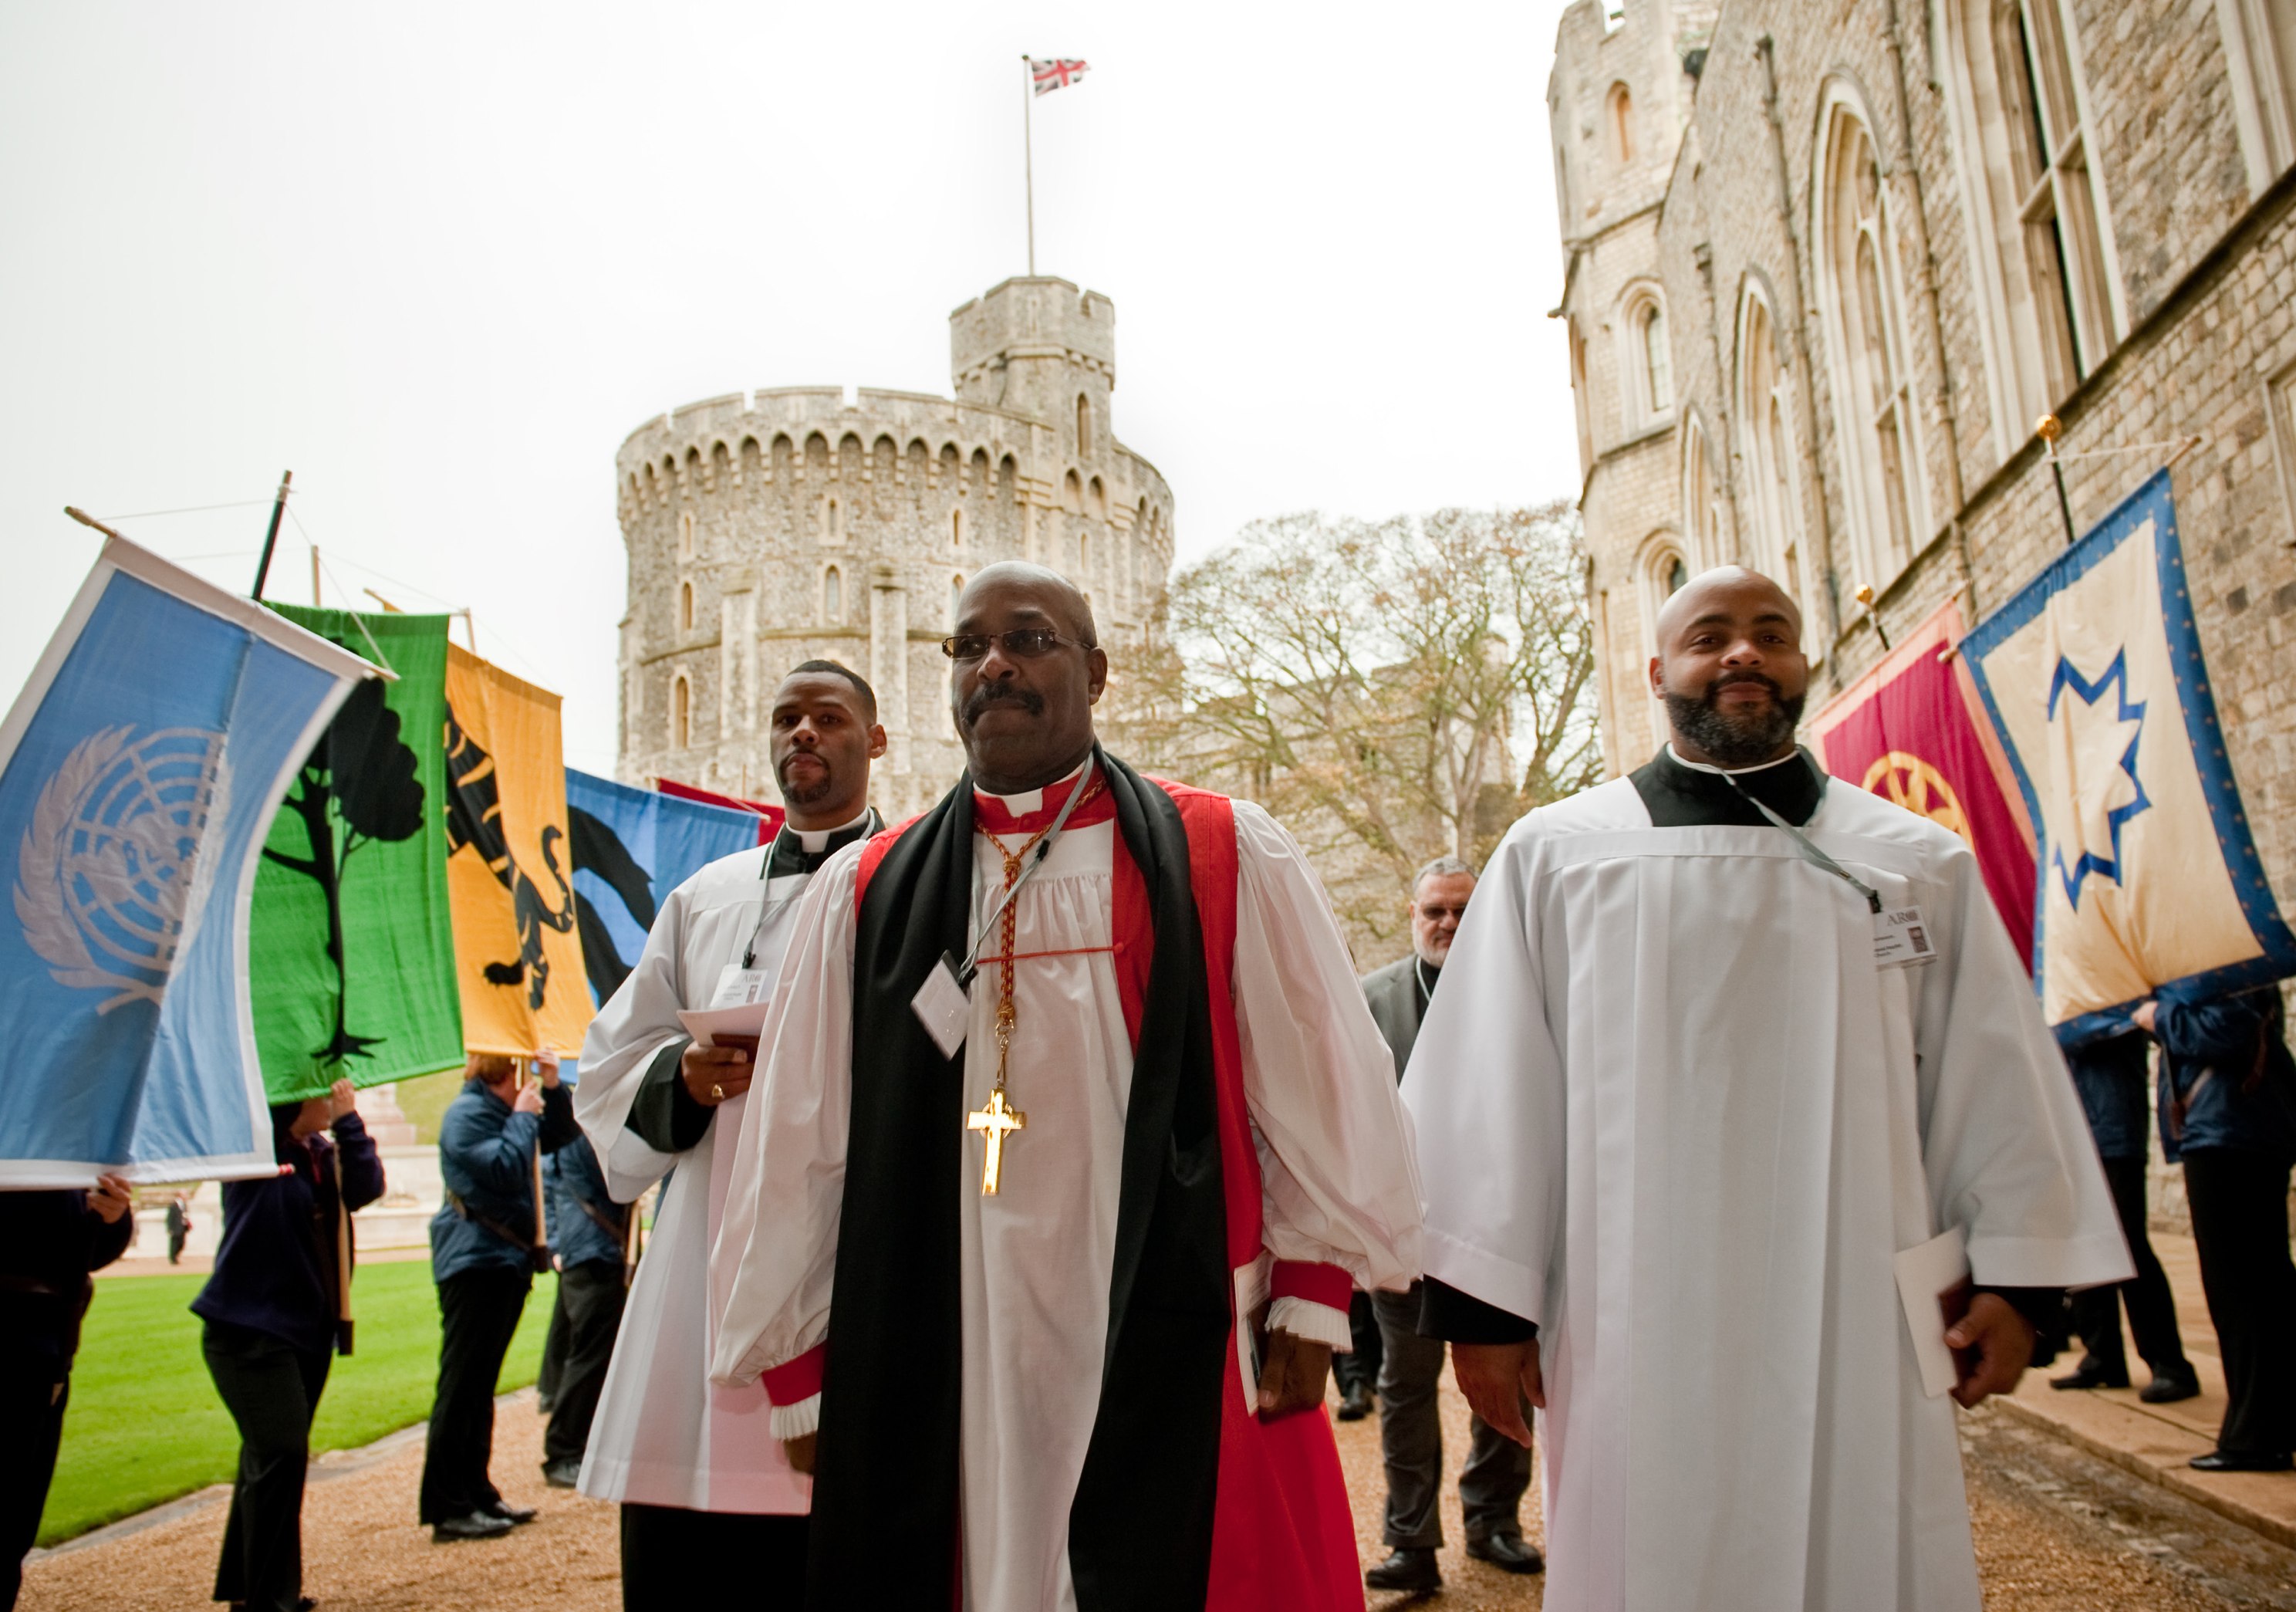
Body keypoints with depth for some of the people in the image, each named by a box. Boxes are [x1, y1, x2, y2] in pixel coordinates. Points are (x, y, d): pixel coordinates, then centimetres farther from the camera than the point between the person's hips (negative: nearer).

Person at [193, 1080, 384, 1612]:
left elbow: (367, 1187, -5)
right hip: (249, 1327, -8)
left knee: (272, 1454, 17)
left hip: (309, 1327, 8)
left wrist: (349, 1122, -13)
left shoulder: (324, 1152, 9)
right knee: (280, 1453, -12)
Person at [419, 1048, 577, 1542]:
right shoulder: (468, 1113, -13)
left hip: (506, 1261, 10)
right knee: (462, 1384, -7)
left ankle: (476, 1492, 22)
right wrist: (524, 1116, -13)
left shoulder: (506, 1109, 16)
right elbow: (505, 1169, -24)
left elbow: (560, 1135, 17)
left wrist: (553, 1088, 4)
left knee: (479, 1385, 15)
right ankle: (447, 1508, -4)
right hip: (475, 1262, -10)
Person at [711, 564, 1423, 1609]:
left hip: (1176, 1374, -1)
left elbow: (1323, 1090, 2)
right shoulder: (865, 895, 6)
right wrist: (799, 1369, 7)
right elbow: (798, 1146, 7)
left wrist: (1310, 1301, 0)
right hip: (934, 1388, 2)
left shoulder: (1228, 860, 0)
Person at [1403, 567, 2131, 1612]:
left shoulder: (1920, 865, 8)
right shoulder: (1555, 857, 2)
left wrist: (2014, 1277, 9)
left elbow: (1995, 1077, 11)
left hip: (1860, 1326, 2)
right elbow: (1492, 1090, 1)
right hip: (1642, 1332, -1)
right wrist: (1482, 1299, -1)